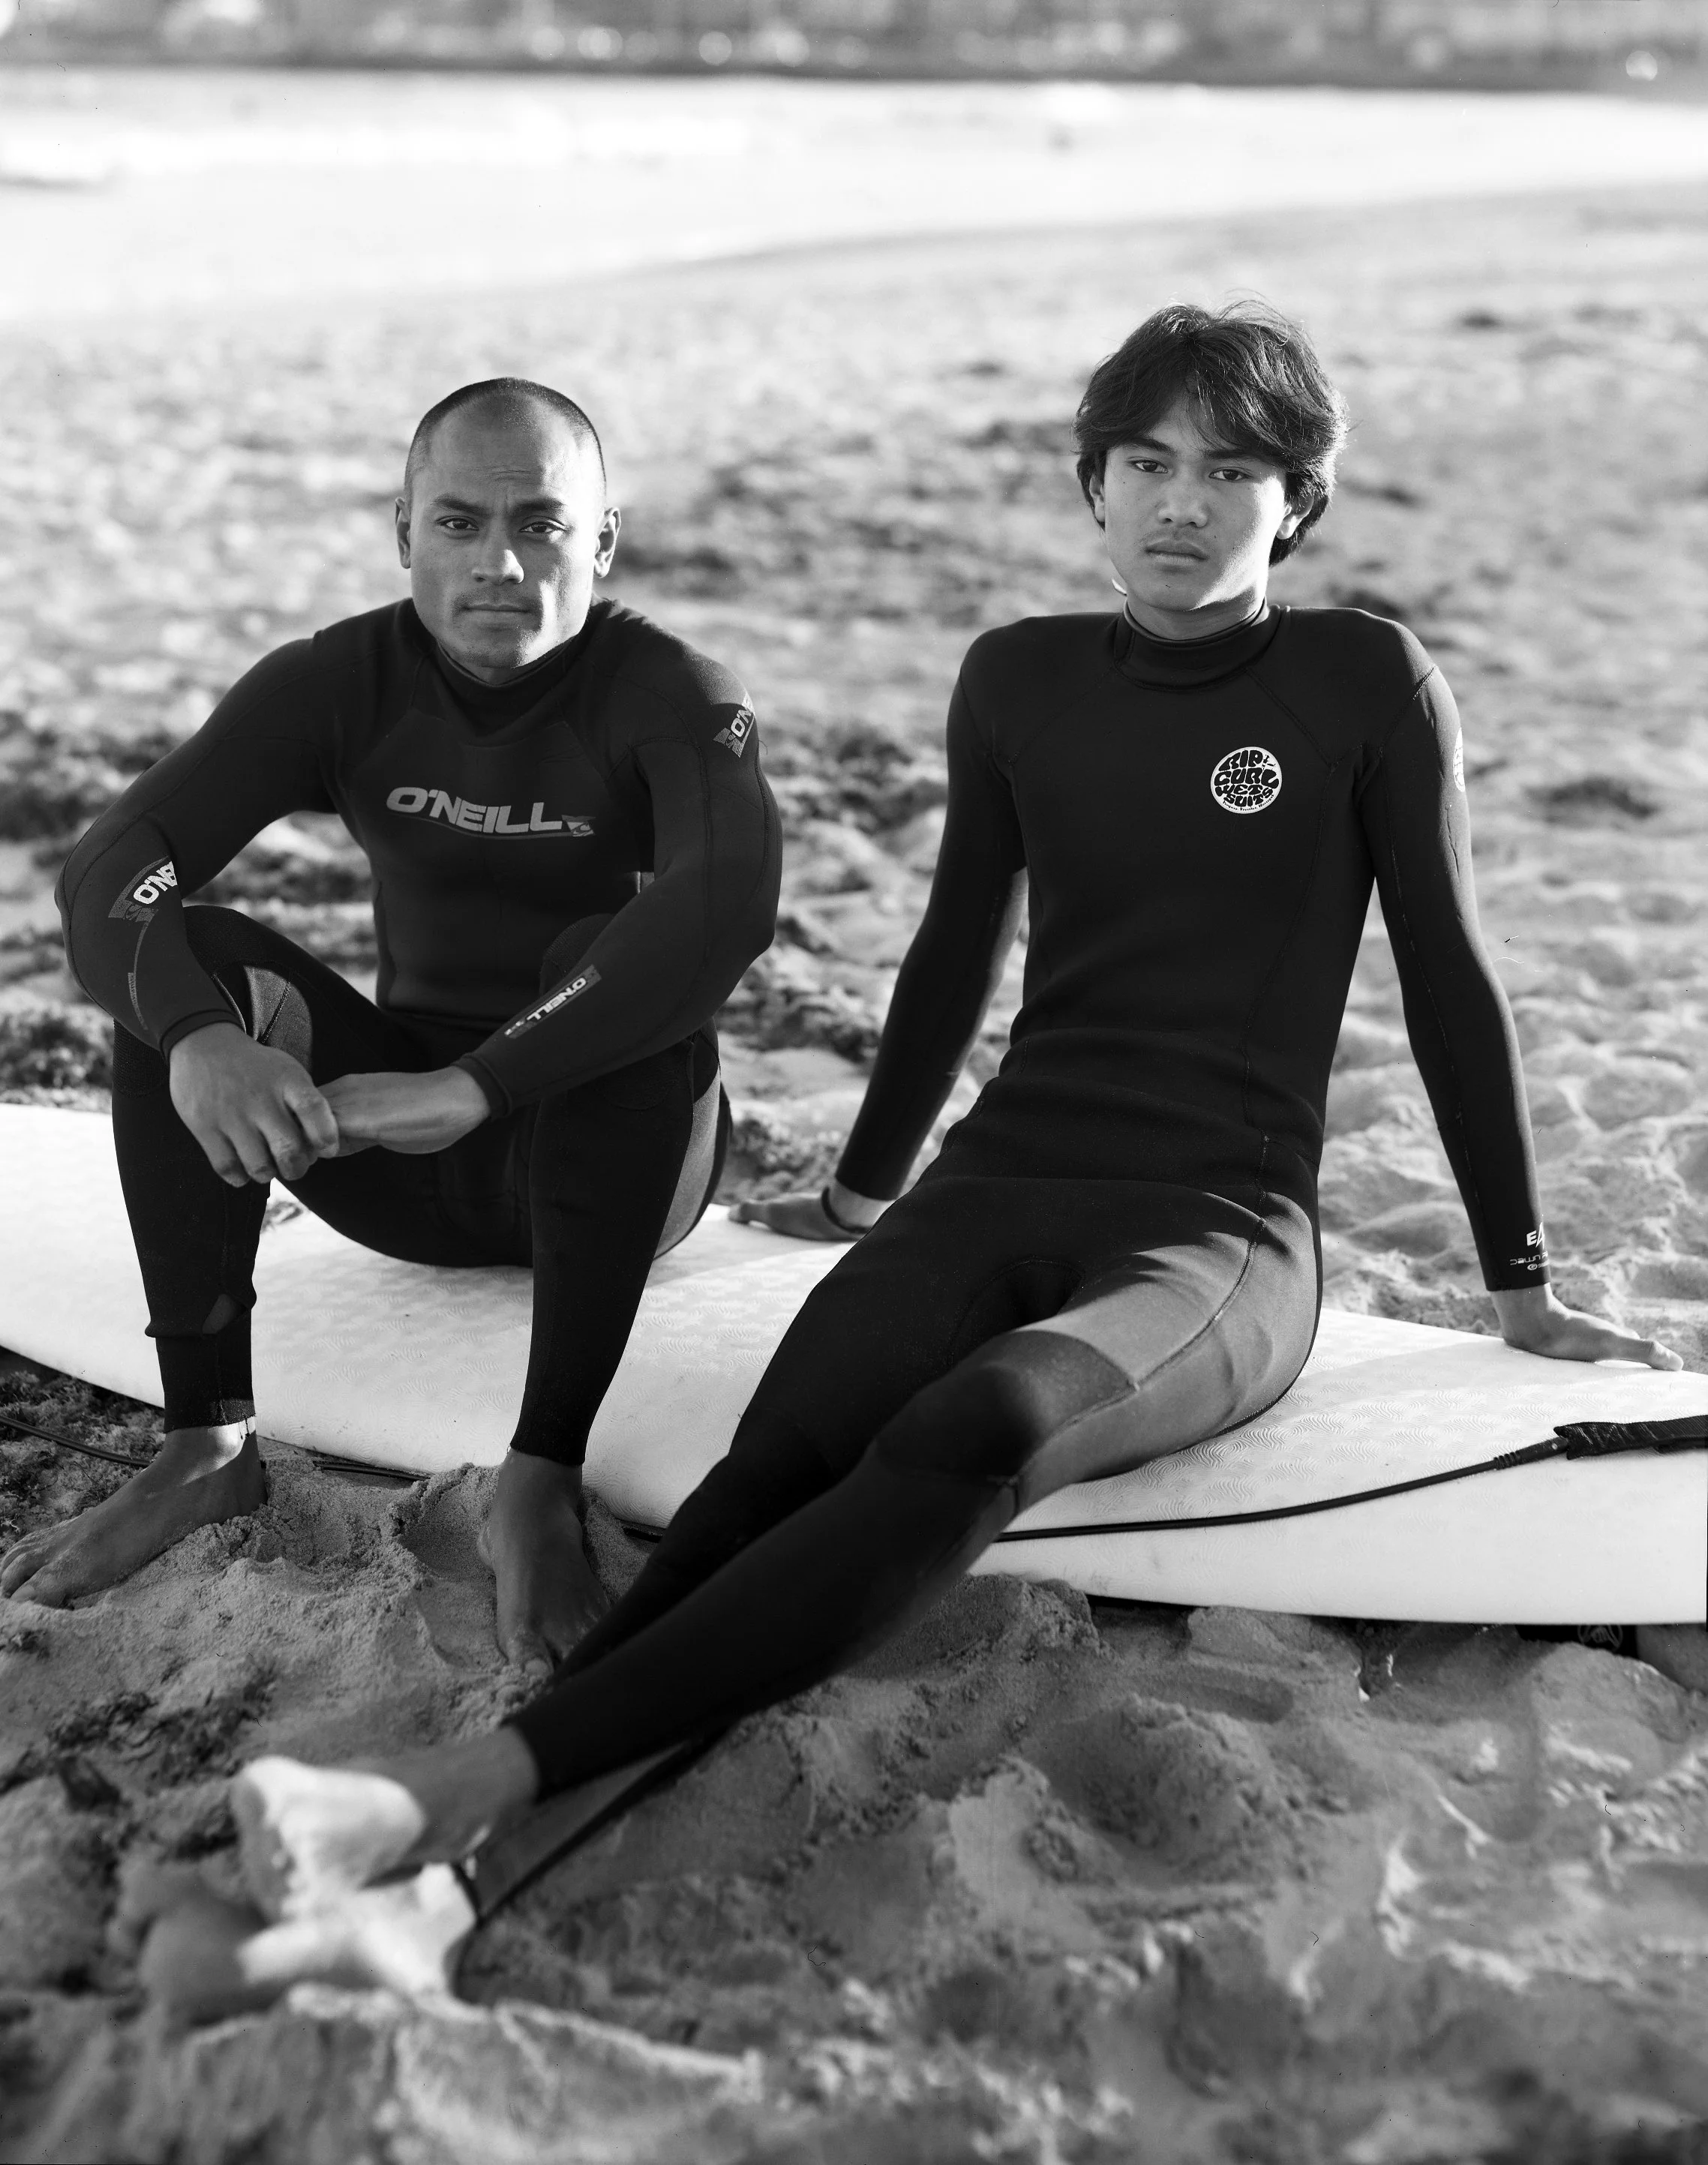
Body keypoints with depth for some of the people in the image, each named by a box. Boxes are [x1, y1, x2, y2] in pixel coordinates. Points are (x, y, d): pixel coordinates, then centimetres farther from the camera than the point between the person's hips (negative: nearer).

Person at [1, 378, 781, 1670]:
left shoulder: (671, 697, -14)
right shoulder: (341, 683, -4)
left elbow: (729, 905, -36)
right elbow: (112, 868, -18)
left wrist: (473, 1086, -45)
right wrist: (199, 1034, -40)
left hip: (614, 1151, -3)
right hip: (404, 1153, 3)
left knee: (627, 972, -33)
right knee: (191, 963, -19)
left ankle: (543, 1483, -34)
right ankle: (211, 1445, -21)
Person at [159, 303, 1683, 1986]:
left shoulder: (1369, 685, 2)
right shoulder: (1020, 680, 13)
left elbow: (1449, 983, 7)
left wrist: (1521, 1289, 12)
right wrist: (863, 1192, 31)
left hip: (1222, 1229, -4)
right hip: (996, 1183, 4)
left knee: (975, 1433, -36)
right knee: (789, 1444, -28)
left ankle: (475, 1784, -49)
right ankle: (449, 1872, -48)